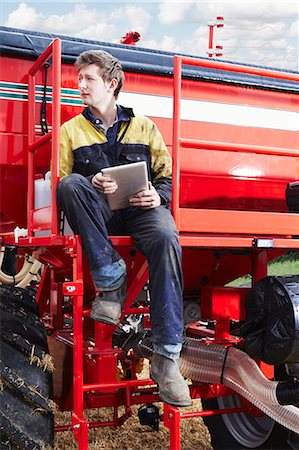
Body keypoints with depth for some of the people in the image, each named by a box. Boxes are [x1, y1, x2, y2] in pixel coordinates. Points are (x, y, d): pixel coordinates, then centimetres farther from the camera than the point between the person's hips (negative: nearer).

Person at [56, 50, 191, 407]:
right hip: (98, 212, 1)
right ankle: (112, 282, -29)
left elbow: (167, 174, 17)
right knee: (71, 185, -33)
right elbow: (61, 182, 9)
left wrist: (158, 195, -6)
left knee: (166, 239, -35)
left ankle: (166, 358, -33)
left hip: (141, 207, 0)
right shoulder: (71, 130, 17)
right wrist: (91, 186, -12)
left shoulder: (144, 126, 18)